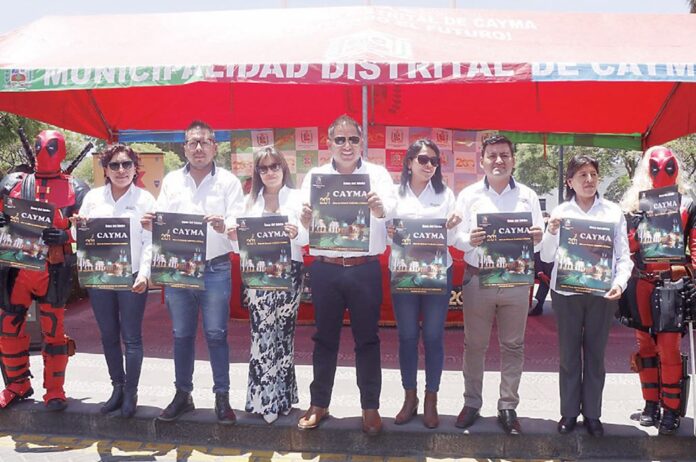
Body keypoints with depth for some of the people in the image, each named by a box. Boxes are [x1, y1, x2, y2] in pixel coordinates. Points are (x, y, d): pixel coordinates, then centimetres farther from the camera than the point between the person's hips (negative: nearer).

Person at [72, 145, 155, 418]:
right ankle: (117, 388, 25)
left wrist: (144, 273, -17)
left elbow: (149, 241, -6)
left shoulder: (145, 199, -1)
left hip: (132, 277, -3)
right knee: (108, 336, 11)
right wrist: (78, 227, -9)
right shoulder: (93, 197, 8)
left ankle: (130, 392, 15)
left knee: (131, 338, 2)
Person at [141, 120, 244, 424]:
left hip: (215, 270, -3)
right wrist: (150, 225, -14)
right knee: (181, 335, 11)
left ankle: (222, 397, 13)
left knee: (216, 334, 1)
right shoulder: (171, 181, 11)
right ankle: (182, 394, 24)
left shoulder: (228, 181, 1)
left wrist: (224, 226, -29)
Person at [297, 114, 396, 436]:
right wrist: (305, 217, -29)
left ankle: (371, 407, 21)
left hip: (365, 268, -1)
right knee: (325, 337, 12)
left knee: (367, 338, 8)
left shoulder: (377, 174, 1)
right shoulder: (315, 176, 5)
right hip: (325, 269, 1)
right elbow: (304, 220, -5)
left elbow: (391, 207, -17)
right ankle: (319, 404, 25)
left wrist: (380, 208, -40)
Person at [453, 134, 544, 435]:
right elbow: (456, 238, 2)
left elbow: (538, 240, 7)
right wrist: (470, 240, -20)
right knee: (474, 344, 6)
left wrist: (537, 238, -16)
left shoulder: (528, 196, 7)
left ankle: (508, 407, 17)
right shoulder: (469, 195, 4)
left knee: (513, 346, 7)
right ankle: (471, 402, 19)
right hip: (477, 279, -1)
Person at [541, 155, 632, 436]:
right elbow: (547, 257, 1)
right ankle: (569, 412, 21)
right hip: (566, 293, 0)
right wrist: (551, 233, -17)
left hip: (601, 294, 0)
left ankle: (592, 414, 23)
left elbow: (623, 256, 2)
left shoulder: (614, 212, 2)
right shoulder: (560, 213, 1)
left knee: (595, 355, 10)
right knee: (569, 355, 8)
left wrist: (620, 283, -15)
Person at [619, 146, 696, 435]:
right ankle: (651, 404, 21)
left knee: (668, 348, -4)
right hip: (641, 286, 3)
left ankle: (671, 411, 8)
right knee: (645, 345, 9)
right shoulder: (633, 206, 9)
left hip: (673, 284, -2)